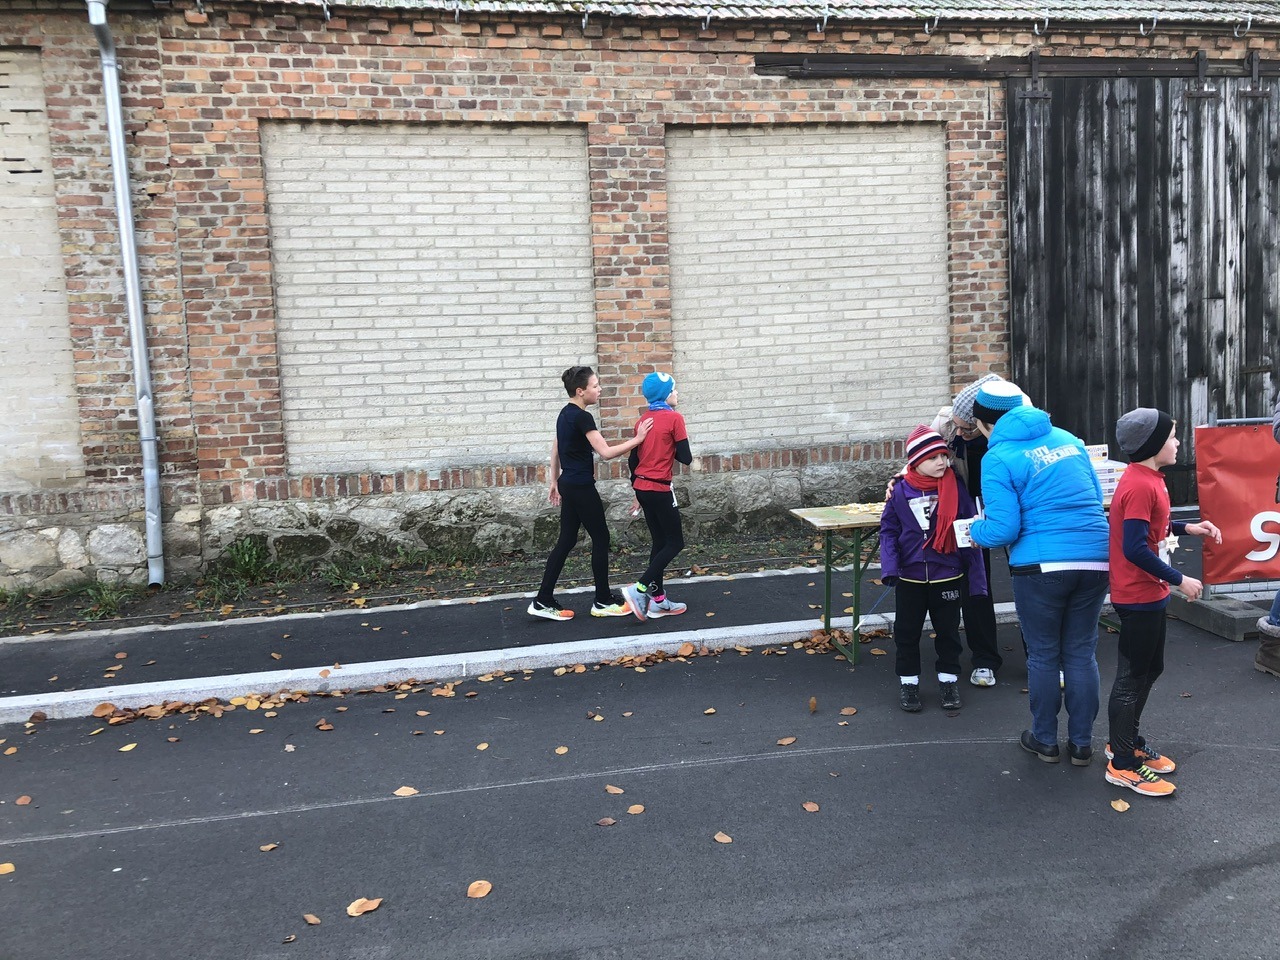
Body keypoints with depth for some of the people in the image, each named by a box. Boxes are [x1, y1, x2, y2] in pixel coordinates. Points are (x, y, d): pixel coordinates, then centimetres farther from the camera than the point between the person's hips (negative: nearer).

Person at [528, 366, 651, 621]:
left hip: (568, 484, 9)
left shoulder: (565, 414, 11)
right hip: (581, 487, -9)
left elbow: (555, 450, 18)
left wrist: (555, 482, 24)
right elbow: (605, 453, -22)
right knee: (600, 539, 2)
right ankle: (603, 601, 11)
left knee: (566, 541, 10)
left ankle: (543, 601, 10)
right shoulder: (582, 417, -18)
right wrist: (637, 440, -17)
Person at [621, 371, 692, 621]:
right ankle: (639, 589, -9)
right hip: (659, 489, -7)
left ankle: (658, 600, 17)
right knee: (675, 543, 2)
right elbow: (686, 458, -11)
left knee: (660, 542, 14)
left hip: (642, 488, 8)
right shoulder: (674, 418, -11)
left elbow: (633, 459, 12)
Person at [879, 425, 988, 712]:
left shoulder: (956, 488, -7)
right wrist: (890, 567, -17)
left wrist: (976, 577, -4)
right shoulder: (900, 491, -8)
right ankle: (908, 682, 26)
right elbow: (888, 531, -3)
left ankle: (948, 680, 30)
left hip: (949, 577, 0)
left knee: (948, 631, 14)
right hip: (910, 578, 0)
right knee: (907, 632, 10)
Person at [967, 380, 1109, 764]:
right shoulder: (1067, 439, 11)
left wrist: (975, 531, 8)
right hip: (1094, 559, 5)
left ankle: (1045, 740, 24)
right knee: (1082, 653, 14)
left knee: (1043, 656, 11)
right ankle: (1082, 743, 23)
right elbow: (1095, 498, 20)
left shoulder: (999, 458, -8)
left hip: (1042, 566, -5)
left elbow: (1003, 529, -12)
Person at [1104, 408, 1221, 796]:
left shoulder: (1145, 480, 8)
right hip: (1138, 598, -10)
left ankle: (1127, 741, 35)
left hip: (1149, 595, 10)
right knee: (1132, 677, 0)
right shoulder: (1140, 486, -23)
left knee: (1149, 669, 21)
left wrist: (1188, 528, 10)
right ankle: (1122, 764, 11)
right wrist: (1179, 580, -19)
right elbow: (1135, 549, -27)